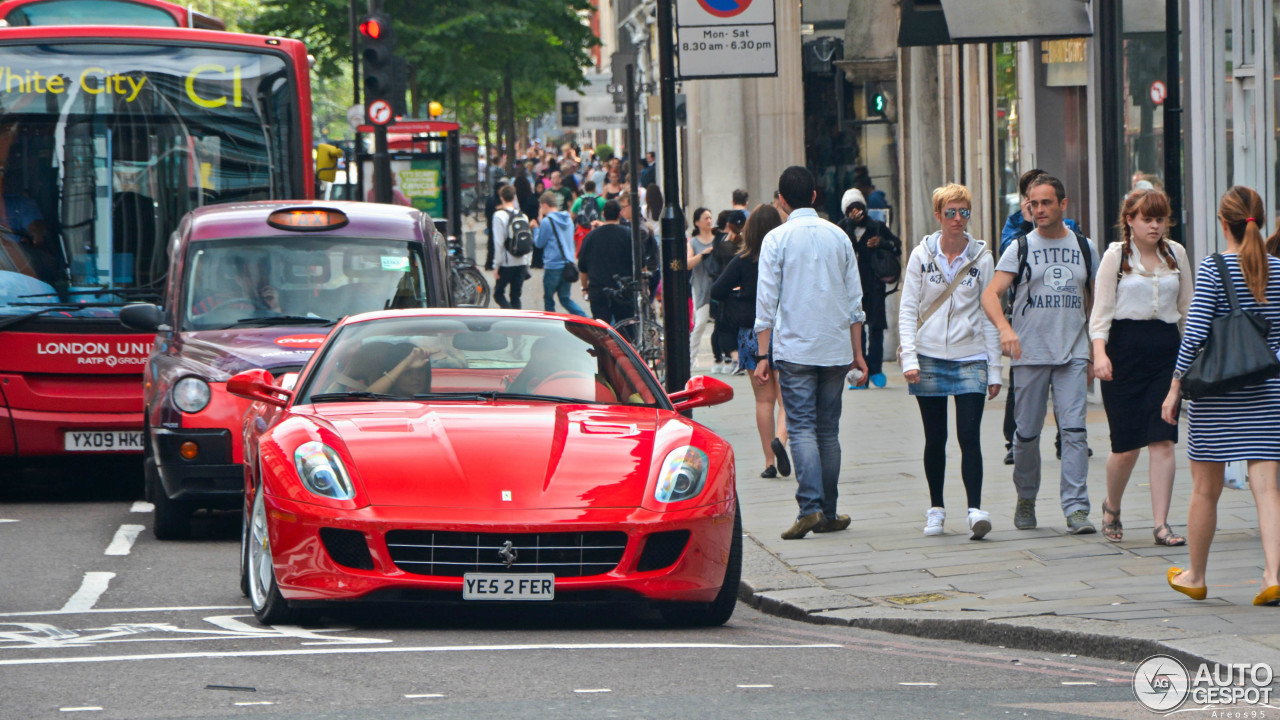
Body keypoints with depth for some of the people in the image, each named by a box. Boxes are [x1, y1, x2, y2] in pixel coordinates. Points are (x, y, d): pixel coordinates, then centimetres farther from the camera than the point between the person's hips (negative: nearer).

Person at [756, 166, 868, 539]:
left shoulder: (777, 239, -4)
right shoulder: (838, 237, 7)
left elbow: (766, 301, -6)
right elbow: (854, 300, 10)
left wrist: (764, 355, -2)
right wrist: (856, 352, 16)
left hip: (793, 348, -3)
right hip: (835, 347, 3)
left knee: (802, 428, -6)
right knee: (828, 430, 11)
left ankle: (810, 506, -21)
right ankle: (828, 512, 13)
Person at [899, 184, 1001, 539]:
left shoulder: (981, 258, 3)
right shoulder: (922, 255, 2)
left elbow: (989, 315, 7)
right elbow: (907, 310, 3)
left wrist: (994, 370, 6)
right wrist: (909, 357, -8)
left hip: (970, 358, -1)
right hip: (929, 357, 1)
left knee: (969, 436, -12)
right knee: (935, 439, 6)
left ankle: (975, 509, -18)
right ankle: (936, 509, 18)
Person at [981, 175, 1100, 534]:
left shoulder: (1084, 247, 10)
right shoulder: (1020, 249, 3)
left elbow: (1093, 303, 18)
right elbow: (991, 294, -8)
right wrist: (1004, 327, -28)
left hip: (1073, 355, 1)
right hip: (1031, 355, -1)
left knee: (1074, 429, -11)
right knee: (1027, 433, 4)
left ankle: (1076, 508, -13)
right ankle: (1026, 499, 24)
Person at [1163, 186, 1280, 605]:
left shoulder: (1213, 268, -9)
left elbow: (1194, 333, -12)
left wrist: (1175, 387, -5)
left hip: (1216, 391, -3)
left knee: (1205, 490, 10)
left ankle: (1195, 577, 23)